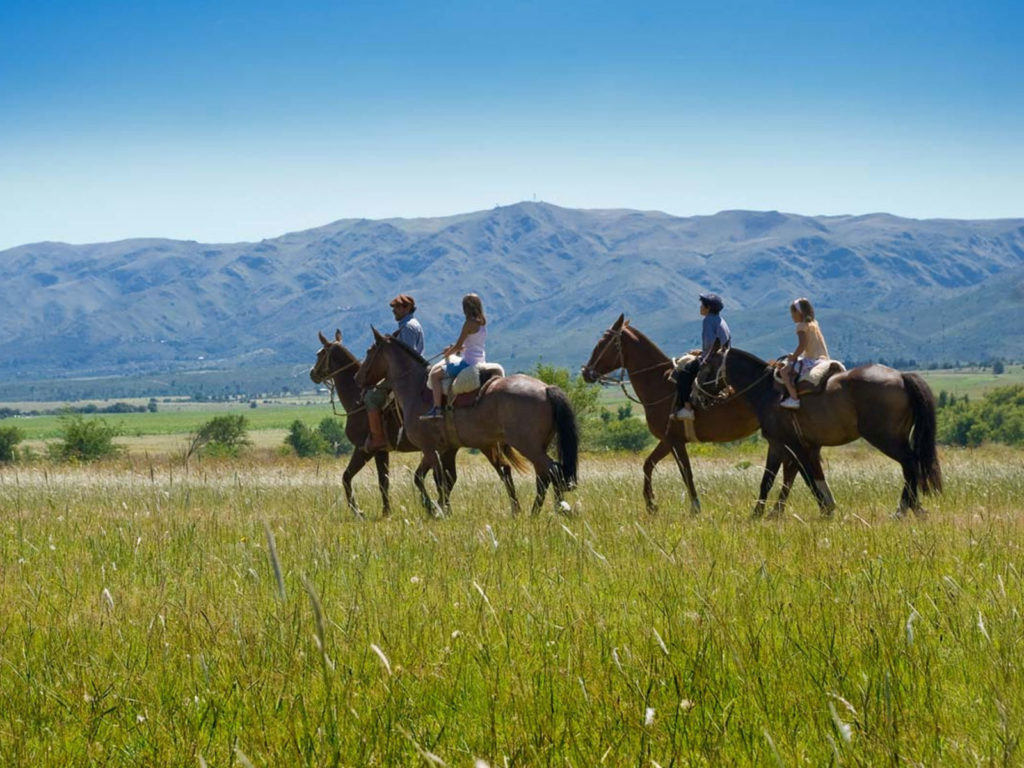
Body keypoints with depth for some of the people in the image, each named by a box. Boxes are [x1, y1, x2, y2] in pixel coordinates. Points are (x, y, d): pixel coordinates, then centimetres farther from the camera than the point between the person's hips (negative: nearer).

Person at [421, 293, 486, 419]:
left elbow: (458, 346, -13)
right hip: (481, 361, 9)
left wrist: (447, 354, 6)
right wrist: (453, 349, 16)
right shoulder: (482, 323, 10)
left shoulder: (469, 323, -16)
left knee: (435, 375, -2)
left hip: (469, 362, -9)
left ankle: (436, 408, -12)